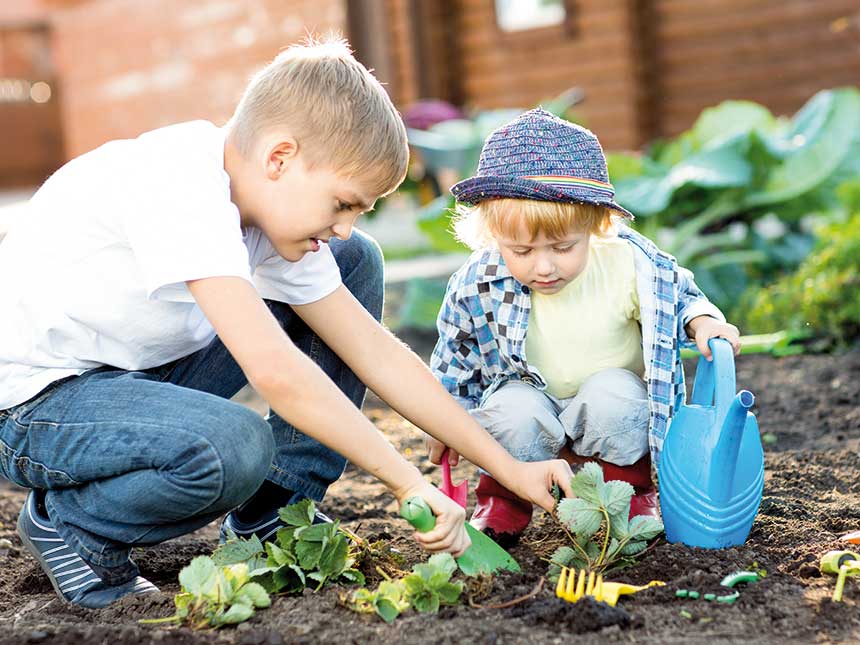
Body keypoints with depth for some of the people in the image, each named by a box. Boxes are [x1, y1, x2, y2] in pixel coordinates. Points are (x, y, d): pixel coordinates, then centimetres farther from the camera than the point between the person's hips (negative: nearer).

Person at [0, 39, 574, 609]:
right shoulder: (178, 181, -29)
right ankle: (67, 520, -6)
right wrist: (411, 485, -31)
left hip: (146, 370, 9)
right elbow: (272, 367, -38)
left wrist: (510, 469, -4)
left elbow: (375, 351, -1)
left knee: (355, 263, 2)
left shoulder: (275, 205, -3)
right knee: (234, 447, -39)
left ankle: (270, 517, 6)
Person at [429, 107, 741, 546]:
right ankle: (503, 500, 0)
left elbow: (679, 297, -1)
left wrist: (703, 323, -22)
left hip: (611, 399, 0)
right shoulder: (479, 282, -19)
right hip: (531, 399, 1)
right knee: (512, 410, -31)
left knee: (614, 394, -32)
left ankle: (630, 493, -4)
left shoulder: (630, 264, -22)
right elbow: (455, 358, 0)